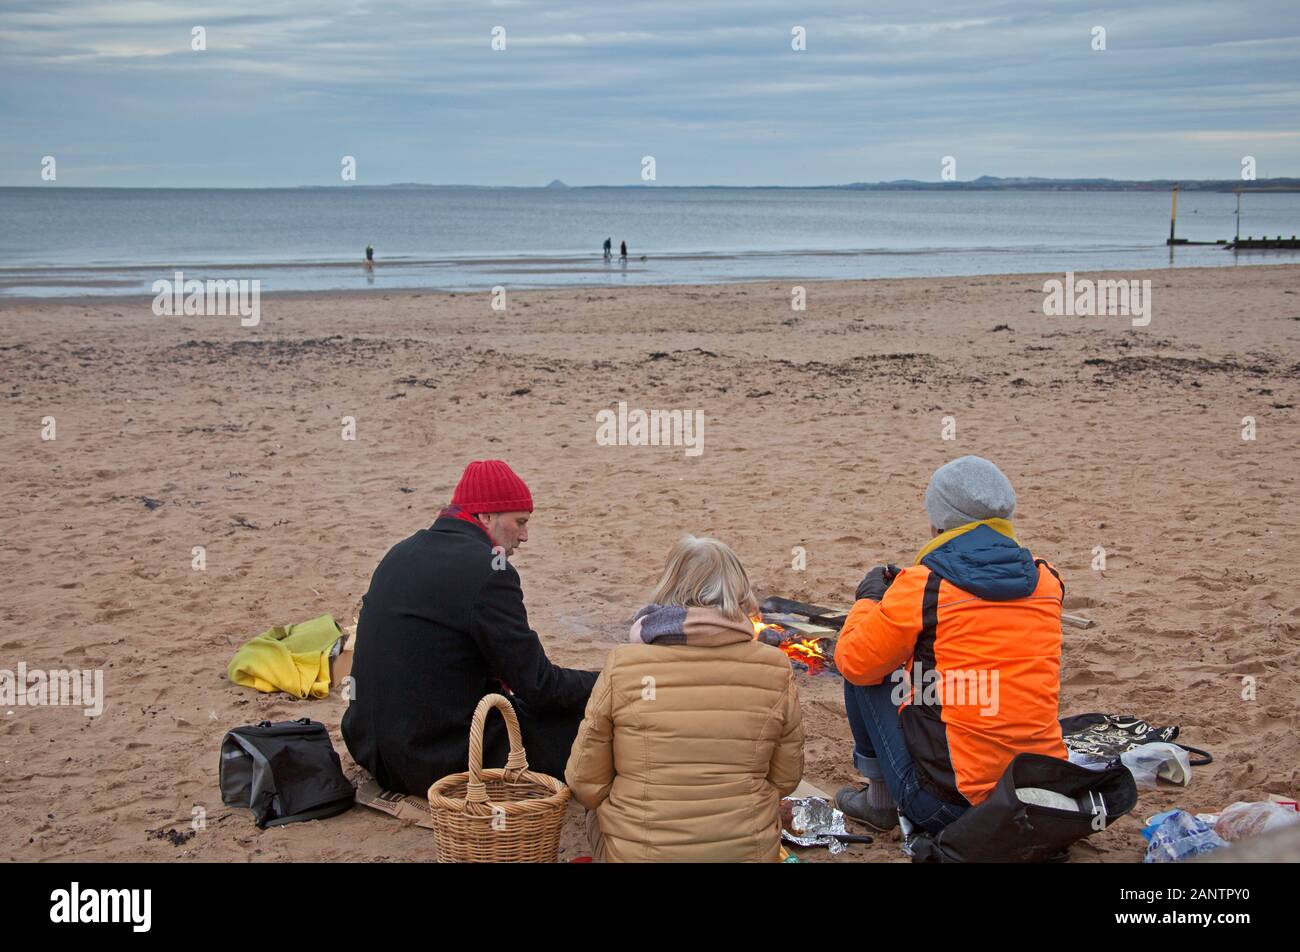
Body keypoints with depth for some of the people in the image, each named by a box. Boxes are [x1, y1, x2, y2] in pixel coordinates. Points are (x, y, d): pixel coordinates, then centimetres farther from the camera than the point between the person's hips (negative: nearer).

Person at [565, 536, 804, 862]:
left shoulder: (622, 667, -11)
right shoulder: (774, 670, -7)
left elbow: (586, 783, -5)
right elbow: (785, 780, 4)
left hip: (636, 851, -1)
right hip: (752, 852, 2)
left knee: (600, 812, 31)